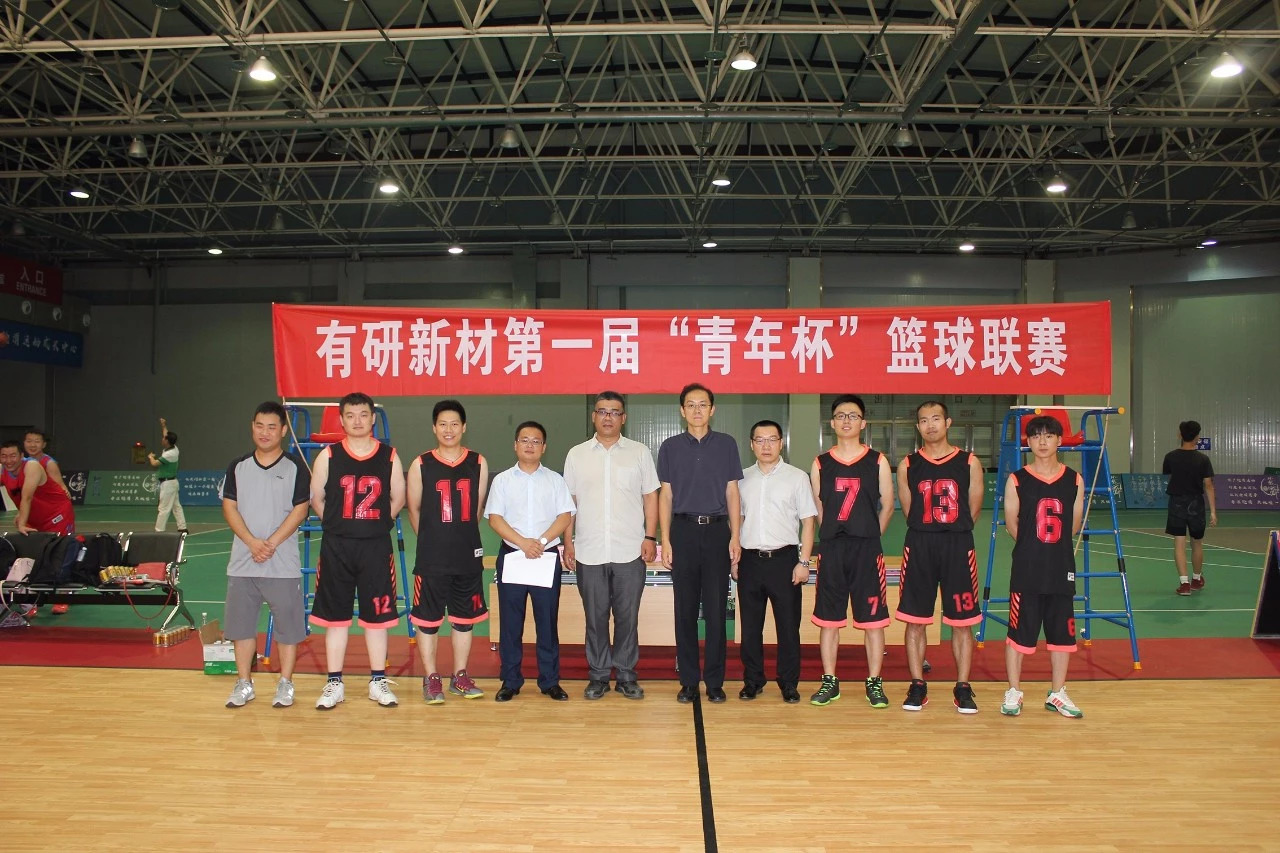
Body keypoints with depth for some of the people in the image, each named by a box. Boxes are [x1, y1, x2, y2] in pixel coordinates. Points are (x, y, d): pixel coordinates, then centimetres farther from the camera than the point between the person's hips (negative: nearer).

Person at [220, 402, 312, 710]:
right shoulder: (237, 467, 8)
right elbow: (229, 508, 2)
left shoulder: (296, 467, -1)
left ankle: (285, 684, 16)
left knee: (287, 625, 2)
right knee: (241, 624, 9)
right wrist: (252, 542, -12)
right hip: (242, 564, 3)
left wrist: (271, 543, -15)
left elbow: (300, 510, -6)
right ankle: (244, 684, 22)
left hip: (283, 564, -3)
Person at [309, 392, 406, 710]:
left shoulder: (389, 456, 1)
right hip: (336, 546, 0)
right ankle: (334, 683, 17)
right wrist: (336, 524, 7)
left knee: (377, 614, 7)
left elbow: (397, 499, 9)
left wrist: (378, 524, 6)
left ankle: (378, 681, 19)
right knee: (335, 615, 6)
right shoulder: (328, 456, 0)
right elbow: (316, 498, 7)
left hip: (376, 546, 0)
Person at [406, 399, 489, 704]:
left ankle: (460, 676, 24)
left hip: (469, 556, 2)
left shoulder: (478, 464, 2)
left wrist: (463, 538, 10)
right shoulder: (421, 465, -2)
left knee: (464, 618, 11)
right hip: (431, 558, -2)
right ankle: (431, 678, 18)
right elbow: (414, 510, 6)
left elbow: (477, 509, 8)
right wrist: (433, 539, 10)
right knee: (428, 619, 4)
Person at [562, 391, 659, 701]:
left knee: (627, 616, 5)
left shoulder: (639, 452, 5)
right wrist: (568, 543, 3)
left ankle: (627, 675, 17)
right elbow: (569, 502, 8)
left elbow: (650, 497, 6)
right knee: (595, 617, 8)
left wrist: (650, 538, -2)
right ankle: (598, 675, 19)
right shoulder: (576, 454, 7)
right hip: (589, 553, 1)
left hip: (630, 552, -1)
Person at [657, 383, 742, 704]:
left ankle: (715, 681, 12)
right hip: (684, 530, 0)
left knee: (716, 610, 1)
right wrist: (665, 540, -1)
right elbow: (666, 496, 6)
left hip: (717, 530, 0)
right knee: (685, 610, 4)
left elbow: (732, 493, 6)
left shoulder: (726, 444, 6)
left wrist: (735, 537, -2)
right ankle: (689, 681, 13)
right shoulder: (670, 447, 7)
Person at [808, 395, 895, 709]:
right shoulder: (820, 464, 5)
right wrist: (836, 536, 7)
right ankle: (829, 682, 17)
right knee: (828, 618, 6)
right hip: (831, 549, 1)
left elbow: (887, 506, 7)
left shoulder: (877, 461, 2)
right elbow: (818, 509, 11)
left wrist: (868, 537, 7)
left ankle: (874, 682, 14)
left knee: (873, 618, 3)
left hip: (867, 548, -1)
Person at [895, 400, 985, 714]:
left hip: (958, 547, -1)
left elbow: (973, 510, 8)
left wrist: (953, 534, 11)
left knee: (962, 622, 5)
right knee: (914, 621, 4)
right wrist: (927, 534, 9)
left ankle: (963, 688, 17)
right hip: (918, 547, 1)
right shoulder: (908, 465, 4)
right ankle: (918, 686, 15)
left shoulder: (969, 462, 2)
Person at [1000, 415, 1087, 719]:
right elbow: (1012, 524, 1)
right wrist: (1033, 549, 7)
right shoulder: (1017, 480, -5)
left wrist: (1054, 547, 11)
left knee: (1062, 631, 10)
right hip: (1026, 569, -2)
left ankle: (1057, 694, 24)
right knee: (1019, 631, 3)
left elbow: (1074, 525, 9)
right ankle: (1013, 692, 16)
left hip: (1062, 568, 3)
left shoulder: (1074, 480, 2)